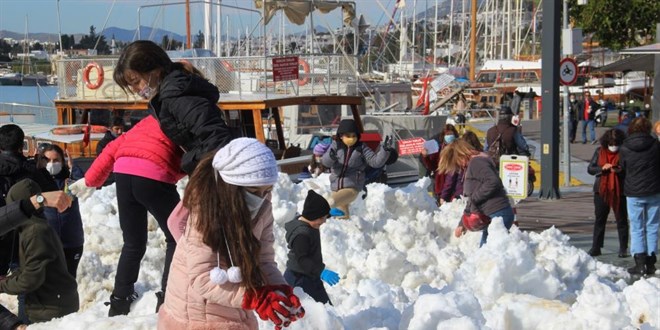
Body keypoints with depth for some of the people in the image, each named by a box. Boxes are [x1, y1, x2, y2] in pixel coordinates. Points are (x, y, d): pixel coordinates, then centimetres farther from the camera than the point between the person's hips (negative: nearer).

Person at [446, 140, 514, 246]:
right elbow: (472, 202, 27)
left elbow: (493, 182, -27)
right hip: (491, 217, 11)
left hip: (497, 216, -11)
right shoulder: (471, 167, 22)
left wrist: (474, 198, -17)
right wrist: (462, 224, 26)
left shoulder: (476, 163, -10)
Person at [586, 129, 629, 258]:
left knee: (621, 220, 4)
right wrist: (602, 168, -14)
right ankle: (596, 248, 16)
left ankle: (623, 248, 12)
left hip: (619, 192, -3)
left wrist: (620, 171, -24)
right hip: (601, 191, 3)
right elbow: (590, 169, 4)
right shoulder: (600, 151, 4)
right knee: (599, 220, 9)